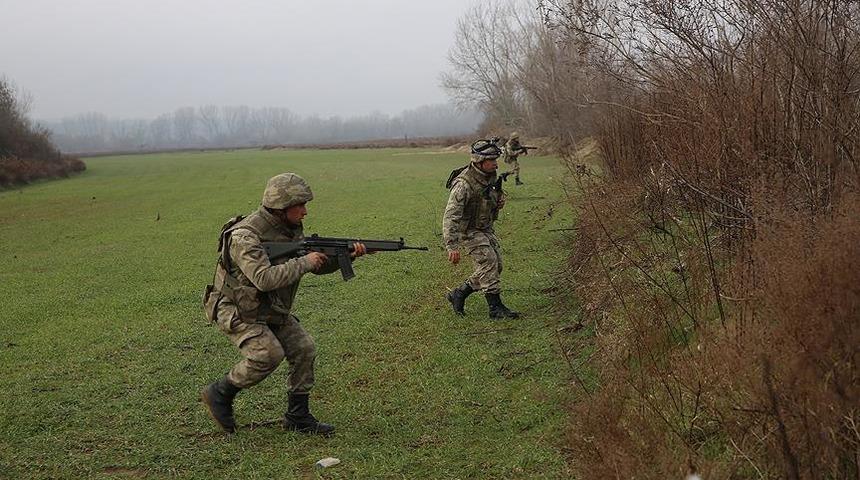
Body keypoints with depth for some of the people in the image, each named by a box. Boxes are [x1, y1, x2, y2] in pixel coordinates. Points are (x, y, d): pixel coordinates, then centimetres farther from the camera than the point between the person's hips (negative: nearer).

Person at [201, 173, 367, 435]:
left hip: (272, 310, 8)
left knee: (304, 350, -3)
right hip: (237, 311, -8)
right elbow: (264, 278, -38)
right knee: (269, 354, -24)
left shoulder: (291, 229, 0)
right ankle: (220, 393, -3)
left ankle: (297, 416, 9)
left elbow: (320, 264, 6)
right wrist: (304, 262, -30)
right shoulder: (245, 236, -26)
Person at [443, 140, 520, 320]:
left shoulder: (490, 176, -1)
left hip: (486, 227, 9)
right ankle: (496, 308, -13)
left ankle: (458, 294, 17)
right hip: (469, 230, -9)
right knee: (488, 262, -19)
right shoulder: (464, 184, -28)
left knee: (495, 266, 6)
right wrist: (452, 246, -37)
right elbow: (450, 216, -31)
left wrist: (499, 200, -3)